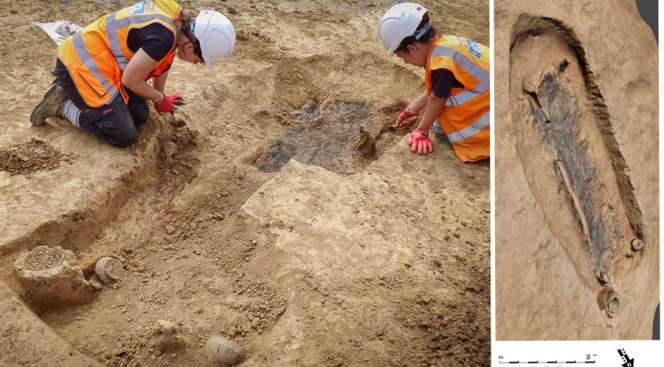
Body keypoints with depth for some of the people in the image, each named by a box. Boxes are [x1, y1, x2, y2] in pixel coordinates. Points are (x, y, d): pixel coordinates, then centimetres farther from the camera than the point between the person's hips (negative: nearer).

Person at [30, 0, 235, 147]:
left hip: (94, 57, 9)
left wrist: (160, 97, 24)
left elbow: (163, 60, 16)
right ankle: (63, 105, 0)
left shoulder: (176, 18, -1)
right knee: (124, 136, -10)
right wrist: (160, 99, -2)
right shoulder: (163, 37, -29)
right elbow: (130, 79, -19)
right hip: (82, 65, -9)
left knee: (140, 116, 10)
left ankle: (72, 92, 17)